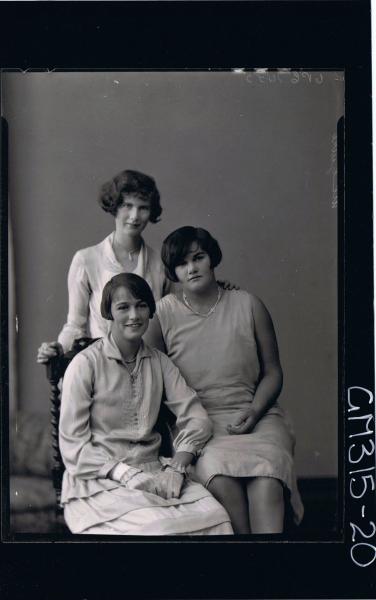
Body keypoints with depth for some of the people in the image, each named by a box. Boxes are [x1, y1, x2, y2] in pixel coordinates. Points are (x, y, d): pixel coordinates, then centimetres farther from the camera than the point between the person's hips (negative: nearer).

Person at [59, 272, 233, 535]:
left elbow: (197, 418, 3)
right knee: (159, 524, -32)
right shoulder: (86, 364, -4)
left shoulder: (159, 362, 12)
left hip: (153, 473, 5)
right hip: (98, 480, -4)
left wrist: (176, 468, -13)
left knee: (214, 515, -23)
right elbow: (73, 447, -7)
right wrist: (126, 475, -17)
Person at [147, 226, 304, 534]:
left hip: (257, 416, 1)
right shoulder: (164, 313, 3)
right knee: (220, 476, -33)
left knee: (267, 479, -31)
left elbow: (273, 372, 10)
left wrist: (254, 411, -7)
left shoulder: (247, 305, 6)